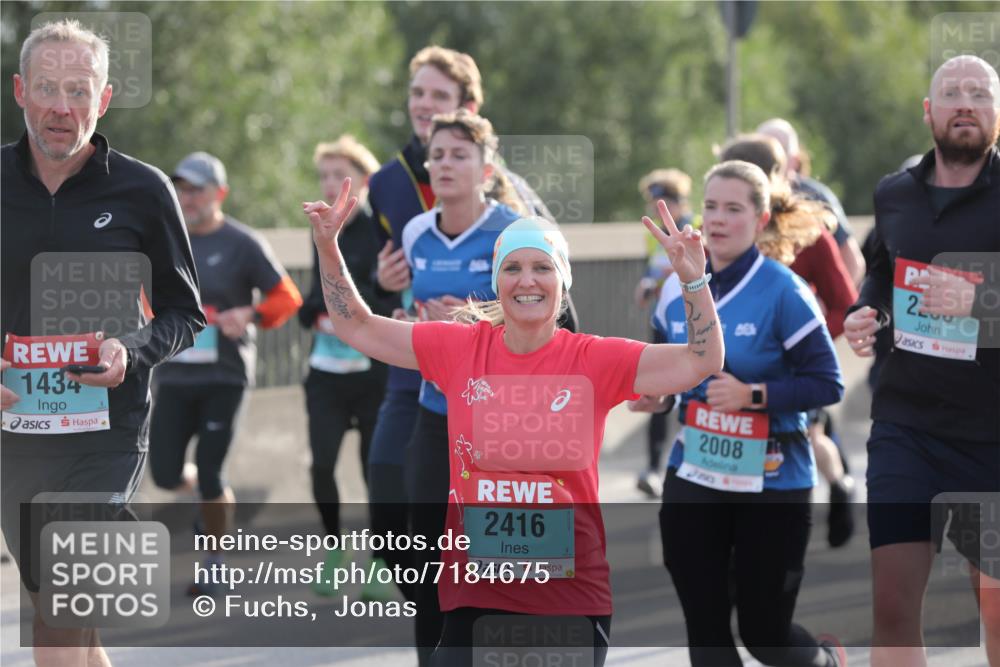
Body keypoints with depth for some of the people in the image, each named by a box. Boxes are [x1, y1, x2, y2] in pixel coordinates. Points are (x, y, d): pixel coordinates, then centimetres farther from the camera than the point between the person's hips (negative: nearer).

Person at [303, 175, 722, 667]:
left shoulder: (592, 360, -2)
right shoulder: (459, 348, 4)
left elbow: (701, 362, -7)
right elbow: (357, 328, 12)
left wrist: (694, 280, -20)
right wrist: (327, 248, 3)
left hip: (571, 600, -1)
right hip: (474, 596, 2)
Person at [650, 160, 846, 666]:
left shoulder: (783, 293, -14)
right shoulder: (678, 288, 3)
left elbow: (827, 383, -14)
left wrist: (753, 395, -25)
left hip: (771, 479, -5)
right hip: (694, 476, 5)